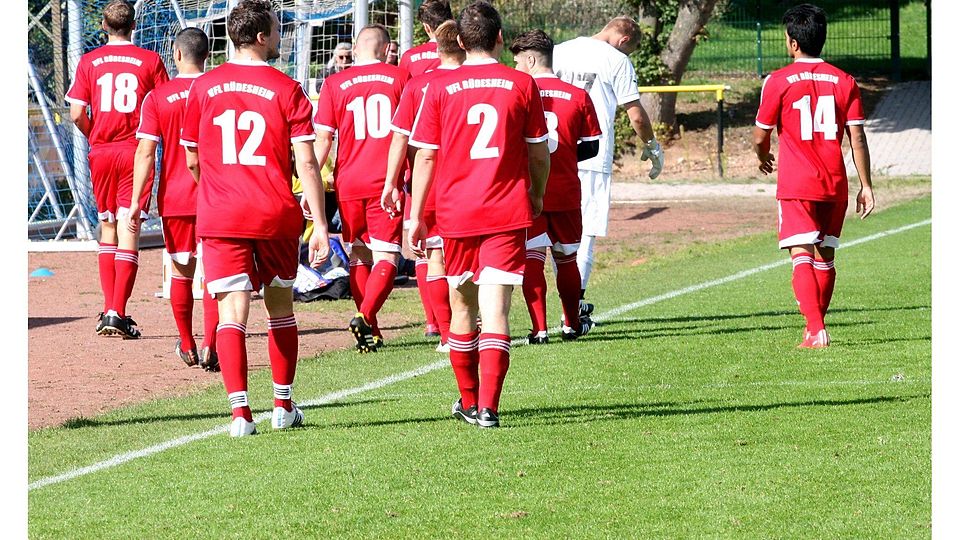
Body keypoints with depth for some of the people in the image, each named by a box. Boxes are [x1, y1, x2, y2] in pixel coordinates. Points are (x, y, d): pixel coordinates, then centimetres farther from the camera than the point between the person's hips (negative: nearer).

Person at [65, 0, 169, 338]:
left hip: (101, 153, 2)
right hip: (136, 152, -2)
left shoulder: (89, 62, 2)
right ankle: (118, 314, -11)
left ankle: (108, 311, 12)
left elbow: (77, 114, -3)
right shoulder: (149, 61, -2)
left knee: (107, 227, 15)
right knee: (128, 228, -3)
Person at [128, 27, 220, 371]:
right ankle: (210, 348, -13)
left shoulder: (157, 97, -4)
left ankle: (187, 347, 26)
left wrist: (136, 202, -6)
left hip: (174, 199, 1)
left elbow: (146, 153, -8)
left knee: (182, 271, 15)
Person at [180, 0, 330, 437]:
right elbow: (306, 163, -9)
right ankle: (283, 406, 25)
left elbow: (192, 161, 12)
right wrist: (320, 225, -7)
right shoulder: (286, 90, -4)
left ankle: (240, 411, -17)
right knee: (280, 306, 16)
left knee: (232, 310, -4)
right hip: (277, 216, -1)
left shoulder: (203, 88, 4)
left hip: (219, 219, 1)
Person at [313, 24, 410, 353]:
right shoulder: (400, 78, 1)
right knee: (386, 257, 0)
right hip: (387, 183, -2)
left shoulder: (335, 85, 3)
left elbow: (322, 140, 1)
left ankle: (371, 334, 15)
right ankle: (365, 317, -23)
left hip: (348, 183, 2)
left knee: (358, 257, 15)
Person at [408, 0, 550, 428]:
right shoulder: (522, 85, 0)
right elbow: (539, 153, 8)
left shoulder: (440, 88, -1)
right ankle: (488, 406, -16)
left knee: (461, 306, 15)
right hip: (508, 214, -1)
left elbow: (425, 156, -1)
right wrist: (537, 197, 26)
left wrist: (415, 216, 7)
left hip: (456, 213, 1)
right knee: (496, 309, -4)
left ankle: (468, 402, 27)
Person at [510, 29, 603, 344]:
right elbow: (591, 147, 6)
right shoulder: (578, 96, 2)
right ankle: (572, 324, 30)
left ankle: (539, 329, -10)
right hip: (566, 192, 3)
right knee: (567, 259, 17)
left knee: (532, 259, -1)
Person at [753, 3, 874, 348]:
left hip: (796, 186, -4)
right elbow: (857, 139, 1)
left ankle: (815, 330, -21)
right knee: (825, 258, 15)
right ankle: (818, 326, 22)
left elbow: (760, 137, 1)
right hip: (835, 184, 4)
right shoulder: (844, 81, 3)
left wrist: (764, 157, 24)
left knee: (802, 257, -7)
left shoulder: (778, 82, -6)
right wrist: (866, 186, 6)